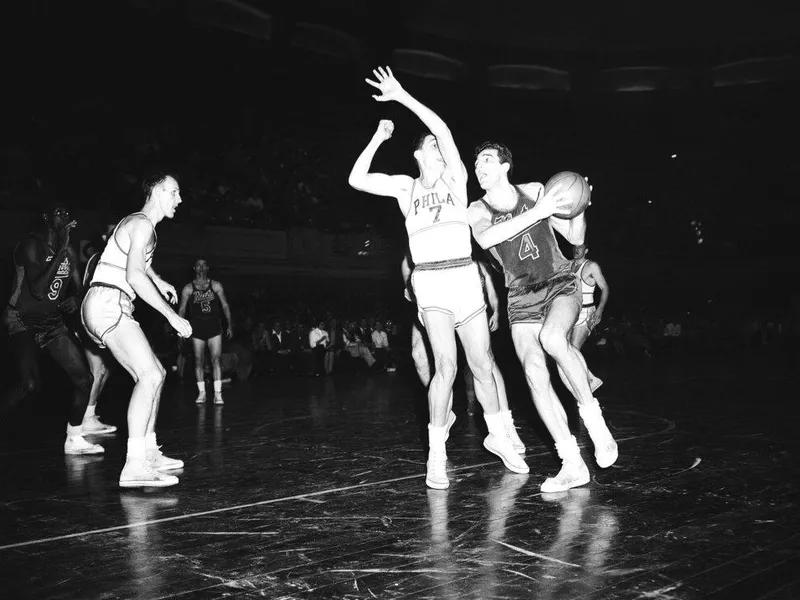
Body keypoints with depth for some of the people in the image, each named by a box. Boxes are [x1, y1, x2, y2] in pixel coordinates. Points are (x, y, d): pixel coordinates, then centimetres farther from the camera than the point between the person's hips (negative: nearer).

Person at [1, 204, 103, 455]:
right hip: (22, 321, -7)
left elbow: (80, 287, 17)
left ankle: (74, 441, 14)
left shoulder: (69, 251, 7)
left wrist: (75, 300, -6)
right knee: (30, 383, -26)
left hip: (52, 322, 7)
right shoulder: (32, 244, -14)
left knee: (84, 378, 0)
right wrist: (61, 251, -26)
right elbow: (38, 290, -27)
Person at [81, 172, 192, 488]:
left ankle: (149, 452, 20)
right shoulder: (142, 224, -11)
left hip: (111, 308, 11)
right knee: (150, 374, -23)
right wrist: (172, 315, -23)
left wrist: (159, 282, 45)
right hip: (106, 304, -11)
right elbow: (134, 276, -23)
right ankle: (134, 467, -28)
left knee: (155, 373, 14)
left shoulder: (140, 223, 22)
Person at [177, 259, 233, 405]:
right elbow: (182, 309, 6)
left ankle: (217, 394, -8)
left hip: (214, 325, 0)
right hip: (197, 326, 1)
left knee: (216, 359, -8)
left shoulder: (216, 285, 7)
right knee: (199, 361, 3)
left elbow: (225, 306, 7)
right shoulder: (188, 288, 6)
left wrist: (229, 325, 0)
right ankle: (201, 393, 11)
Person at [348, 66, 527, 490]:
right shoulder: (405, 186, 12)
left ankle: (498, 437, 29)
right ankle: (436, 457, -7)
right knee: (446, 365, -17)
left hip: (466, 276, 2)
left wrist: (403, 97, -6)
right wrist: (377, 139, 5)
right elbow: (357, 180, 2)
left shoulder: (455, 176, 9)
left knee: (483, 364, 8)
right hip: (430, 282, -2)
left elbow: (443, 129, -5)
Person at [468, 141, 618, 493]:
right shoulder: (477, 210, 3)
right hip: (522, 299, 2)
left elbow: (575, 238, 7)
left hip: (560, 284, -1)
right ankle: (573, 464, -7)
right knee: (534, 374, -15)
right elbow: (484, 239, -23)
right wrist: (537, 212, -28)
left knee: (552, 338, -33)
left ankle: (592, 415, -12)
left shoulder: (534, 191, 3)